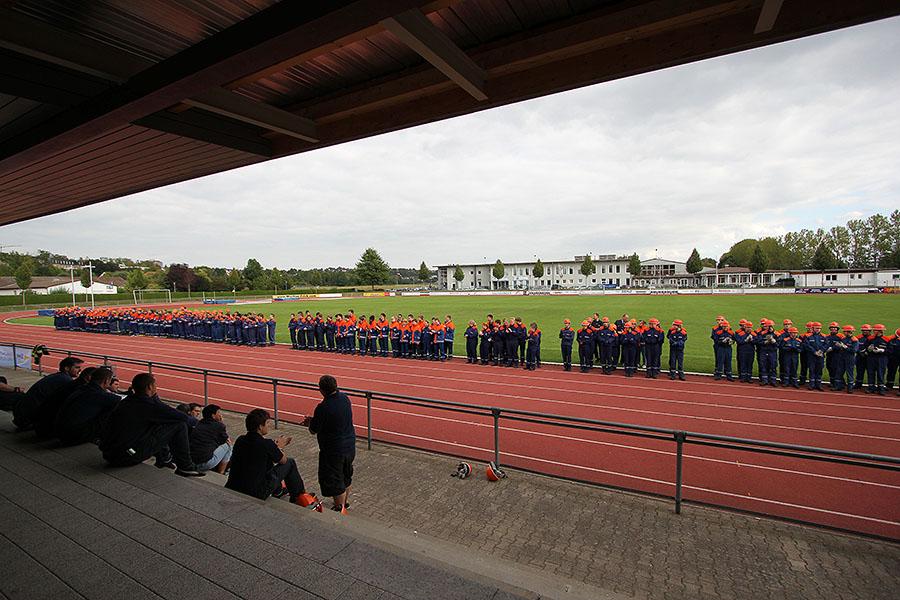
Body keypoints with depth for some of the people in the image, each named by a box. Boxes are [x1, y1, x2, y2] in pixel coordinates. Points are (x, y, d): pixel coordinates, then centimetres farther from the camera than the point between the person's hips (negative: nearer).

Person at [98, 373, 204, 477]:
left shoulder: (127, 401, 11)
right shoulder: (147, 404, -15)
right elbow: (183, 417, -11)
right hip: (127, 458, -10)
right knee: (179, 425, -9)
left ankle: (164, 460, 35)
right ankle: (185, 468, 1)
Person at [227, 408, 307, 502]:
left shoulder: (240, 440, -1)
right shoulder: (266, 444, -20)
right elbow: (283, 460, -1)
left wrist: (275, 445, 22)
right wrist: (279, 447, 17)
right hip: (257, 494, -7)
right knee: (290, 463, 6)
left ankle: (278, 491, 48)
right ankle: (299, 496, 26)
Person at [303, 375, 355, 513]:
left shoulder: (323, 408, -27)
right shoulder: (344, 398, -5)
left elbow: (313, 431, -13)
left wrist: (310, 422, 9)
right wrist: (314, 420, 11)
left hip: (333, 451, -8)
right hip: (350, 446, 8)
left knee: (333, 481, 11)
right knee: (346, 475, 26)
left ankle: (340, 509, 24)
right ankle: (345, 501, 46)